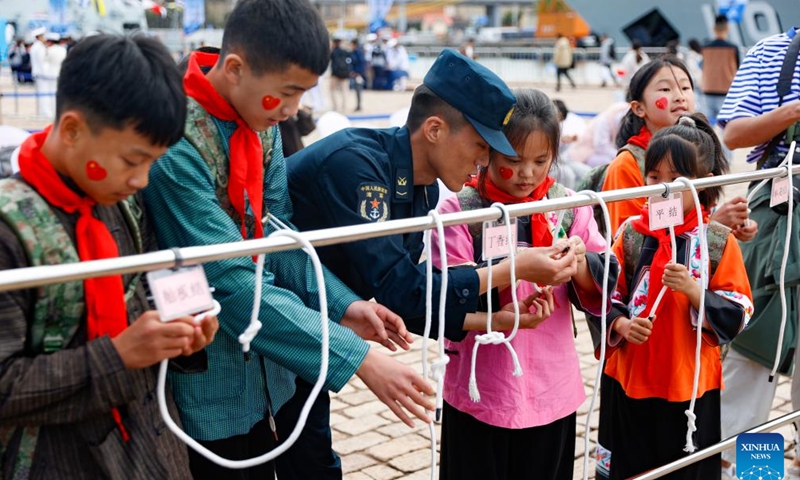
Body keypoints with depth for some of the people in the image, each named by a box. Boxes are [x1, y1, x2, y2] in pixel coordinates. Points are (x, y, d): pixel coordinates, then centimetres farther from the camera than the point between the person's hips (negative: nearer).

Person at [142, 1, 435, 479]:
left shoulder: (263, 125, -2)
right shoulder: (175, 145, -27)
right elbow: (231, 284, -29)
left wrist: (340, 304, -12)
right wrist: (357, 358, -28)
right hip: (204, 387, -7)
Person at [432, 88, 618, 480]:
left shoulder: (569, 206, 3)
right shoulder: (460, 210, -8)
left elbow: (602, 293, 1)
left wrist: (580, 263, -20)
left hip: (552, 392, 3)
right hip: (480, 394, -3)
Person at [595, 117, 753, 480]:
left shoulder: (719, 242, -6)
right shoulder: (631, 233, -1)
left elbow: (738, 315, -7)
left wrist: (692, 289, -22)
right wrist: (622, 325, -14)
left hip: (690, 384, -1)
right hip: (629, 378, 2)